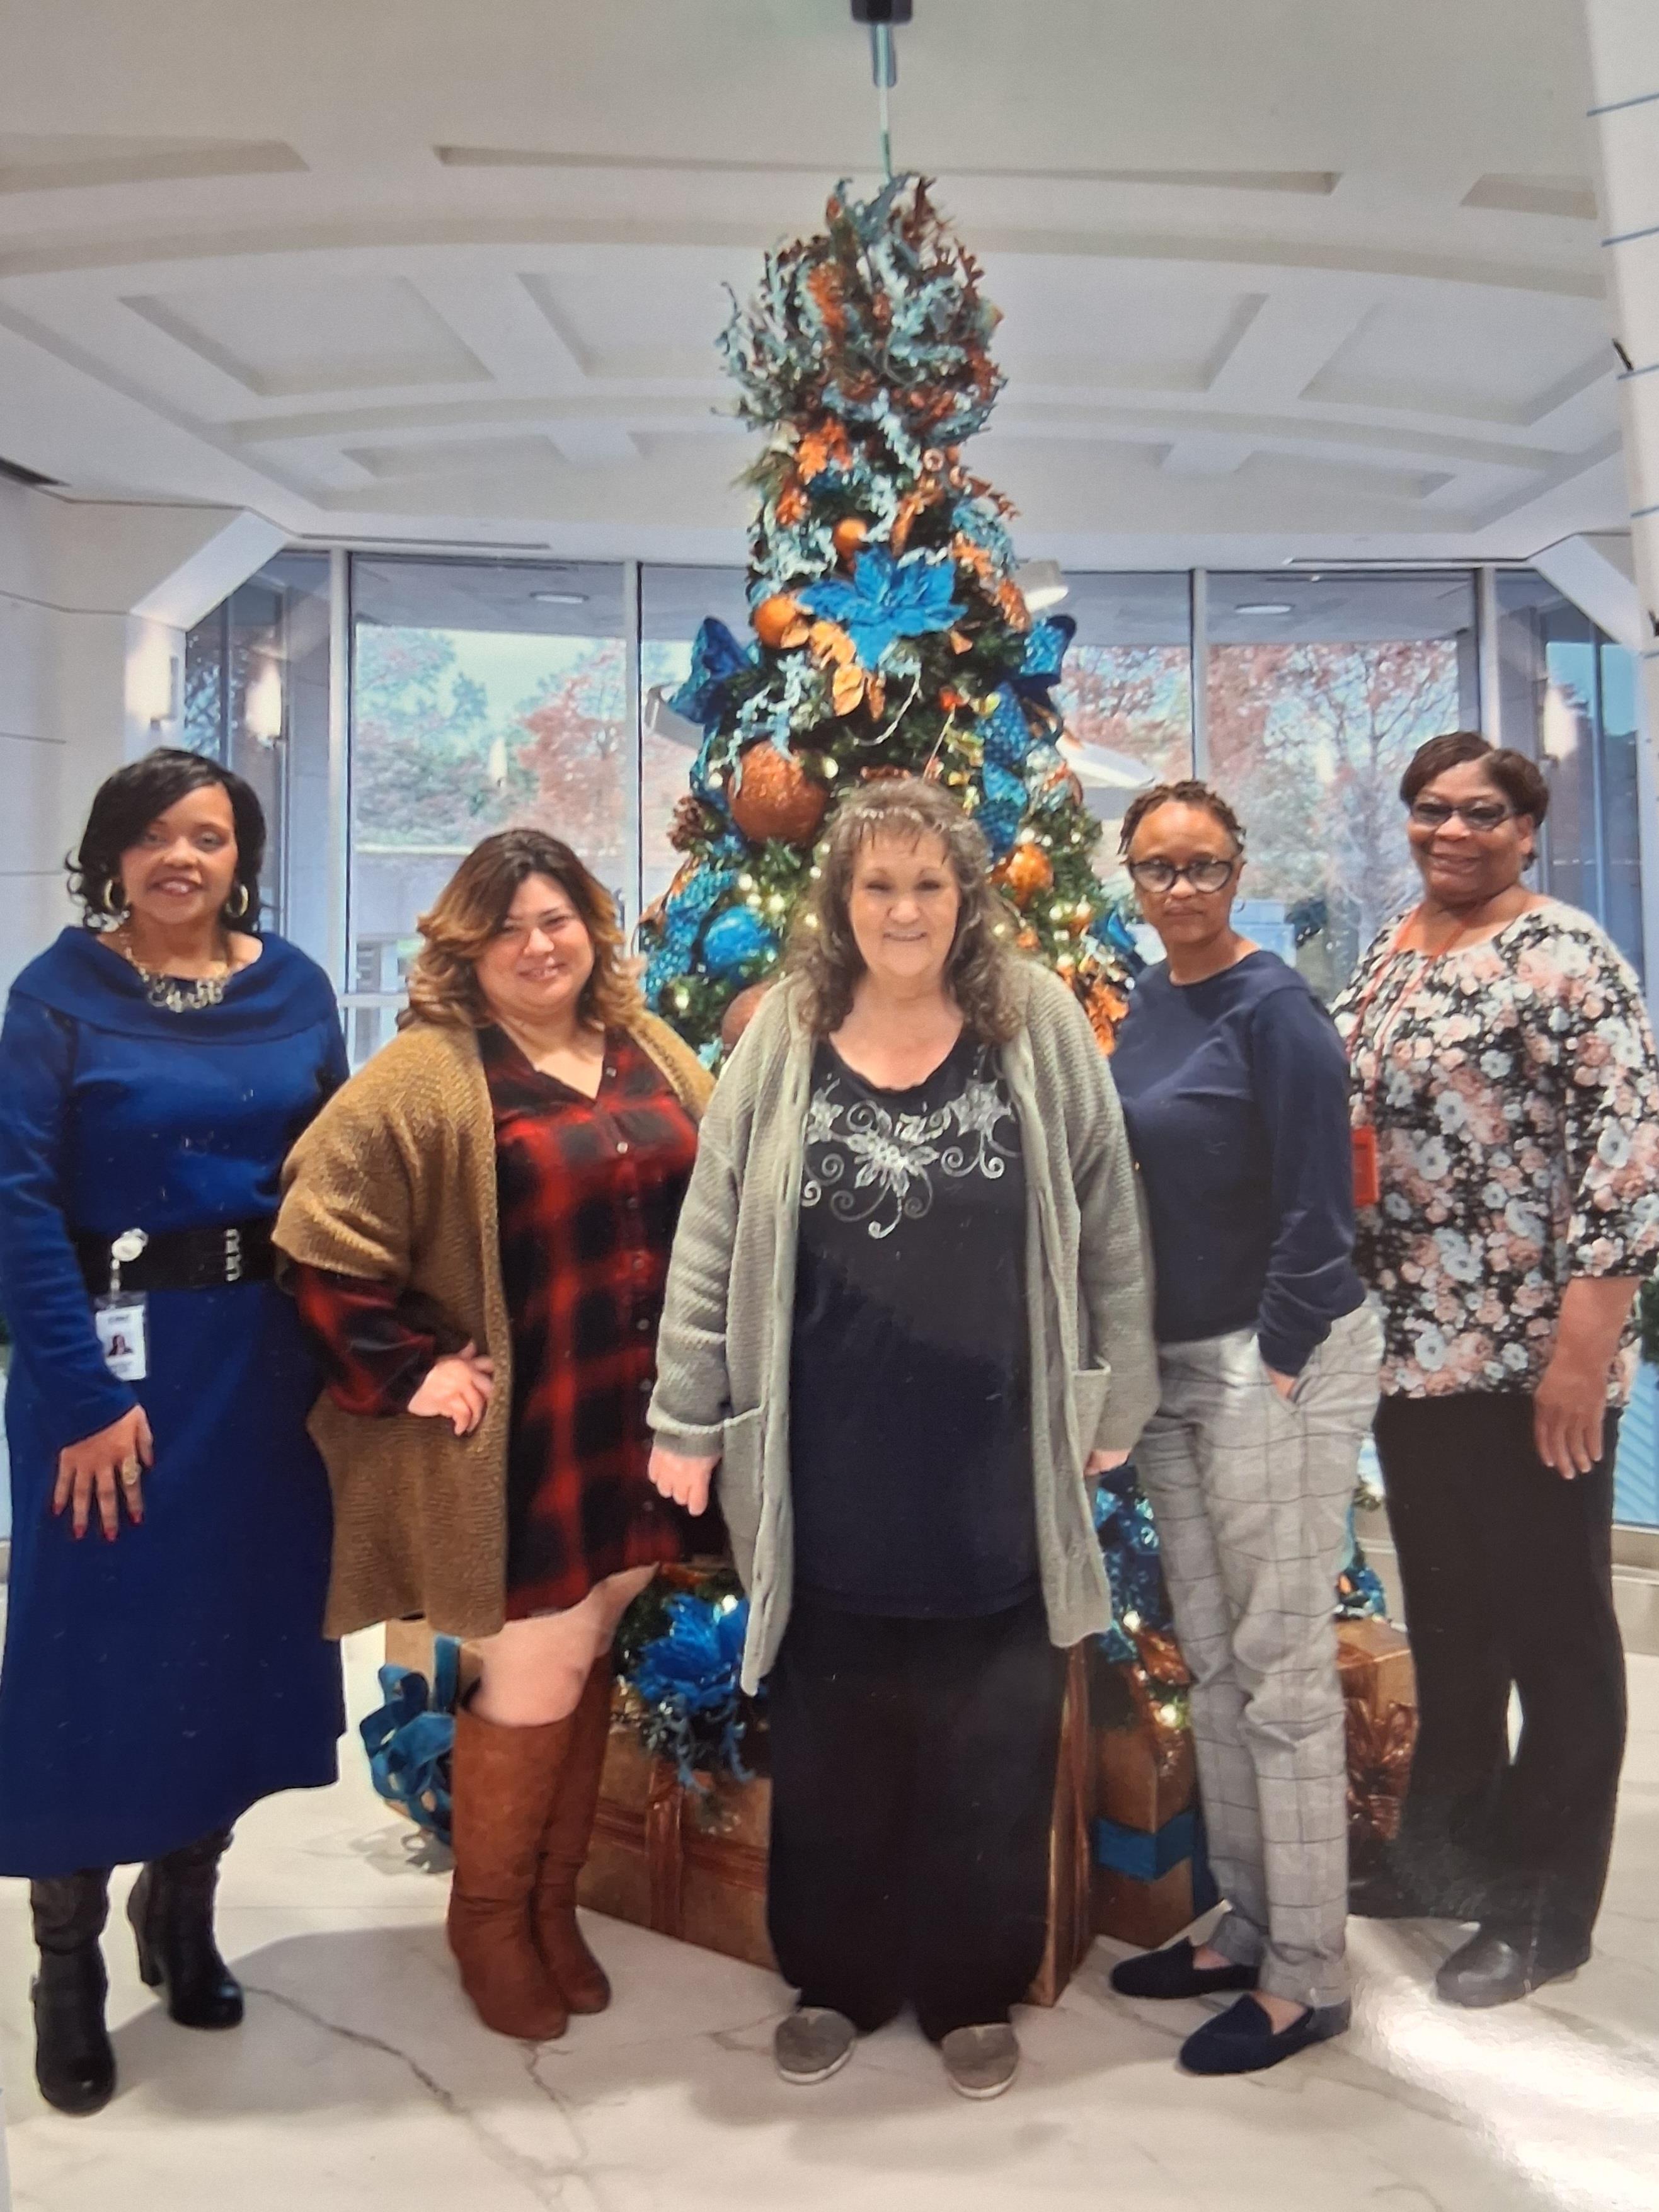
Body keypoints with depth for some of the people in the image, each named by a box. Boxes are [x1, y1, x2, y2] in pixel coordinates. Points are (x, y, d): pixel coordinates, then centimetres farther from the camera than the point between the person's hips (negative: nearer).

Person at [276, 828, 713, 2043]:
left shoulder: (652, 1053, 8)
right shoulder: (428, 1075, -11)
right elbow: (323, 1239, -14)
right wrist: (408, 1370, -14)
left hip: (639, 1430, 6)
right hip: (520, 1443, -5)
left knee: (592, 1664, 17)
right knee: (535, 1679, 5)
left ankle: (555, 1902, 36)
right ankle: (488, 1918, 30)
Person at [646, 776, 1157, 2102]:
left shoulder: (1040, 1027, -1)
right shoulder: (784, 1039, 1)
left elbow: (1108, 1225, 2)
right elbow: (711, 1238, 2)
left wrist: (1113, 1401, 2)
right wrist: (687, 1417, 1)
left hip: (996, 1467, 0)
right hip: (830, 1470, 1)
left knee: (990, 1746, 12)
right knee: (830, 1742, 14)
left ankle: (974, 1990, 33)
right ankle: (834, 1977, 35)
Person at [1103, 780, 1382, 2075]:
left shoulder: (1274, 1007, -12)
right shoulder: (1147, 1006, 11)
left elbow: (1317, 1213, -14)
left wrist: (1271, 1372, -14)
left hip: (1277, 1363, -8)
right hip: (1171, 1368, 8)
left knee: (1282, 1667, 1)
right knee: (1212, 1660, 16)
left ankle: (1307, 1976, 17)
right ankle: (1246, 1927, 32)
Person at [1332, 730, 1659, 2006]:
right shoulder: (1388, 958, 11)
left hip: (1532, 1361, -7)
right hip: (1412, 1353, 7)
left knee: (1553, 1625, 7)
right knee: (1443, 1613, 19)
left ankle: (1545, 1908, 23)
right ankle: (1449, 1848, 37)